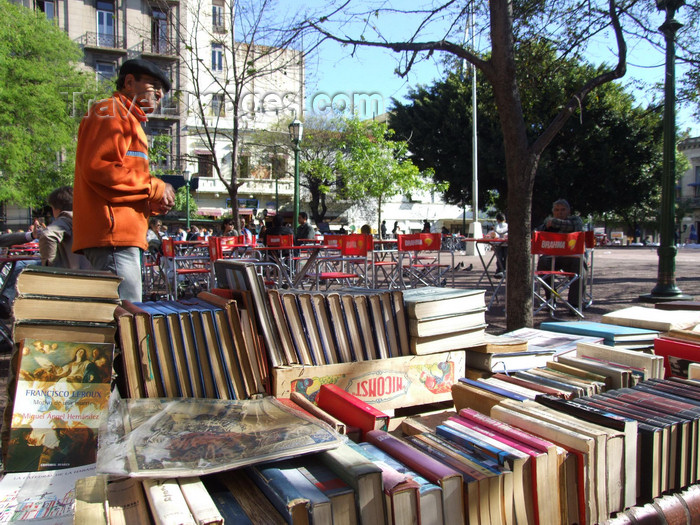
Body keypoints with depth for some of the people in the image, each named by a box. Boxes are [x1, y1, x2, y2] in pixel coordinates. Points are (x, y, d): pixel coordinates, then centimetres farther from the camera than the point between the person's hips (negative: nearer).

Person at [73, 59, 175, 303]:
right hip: (114, 234, -10)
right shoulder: (111, 111, 0)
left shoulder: (127, 120, 30)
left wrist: (151, 204, 9)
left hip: (120, 235, 10)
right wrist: (155, 188, -8)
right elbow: (98, 168, -15)